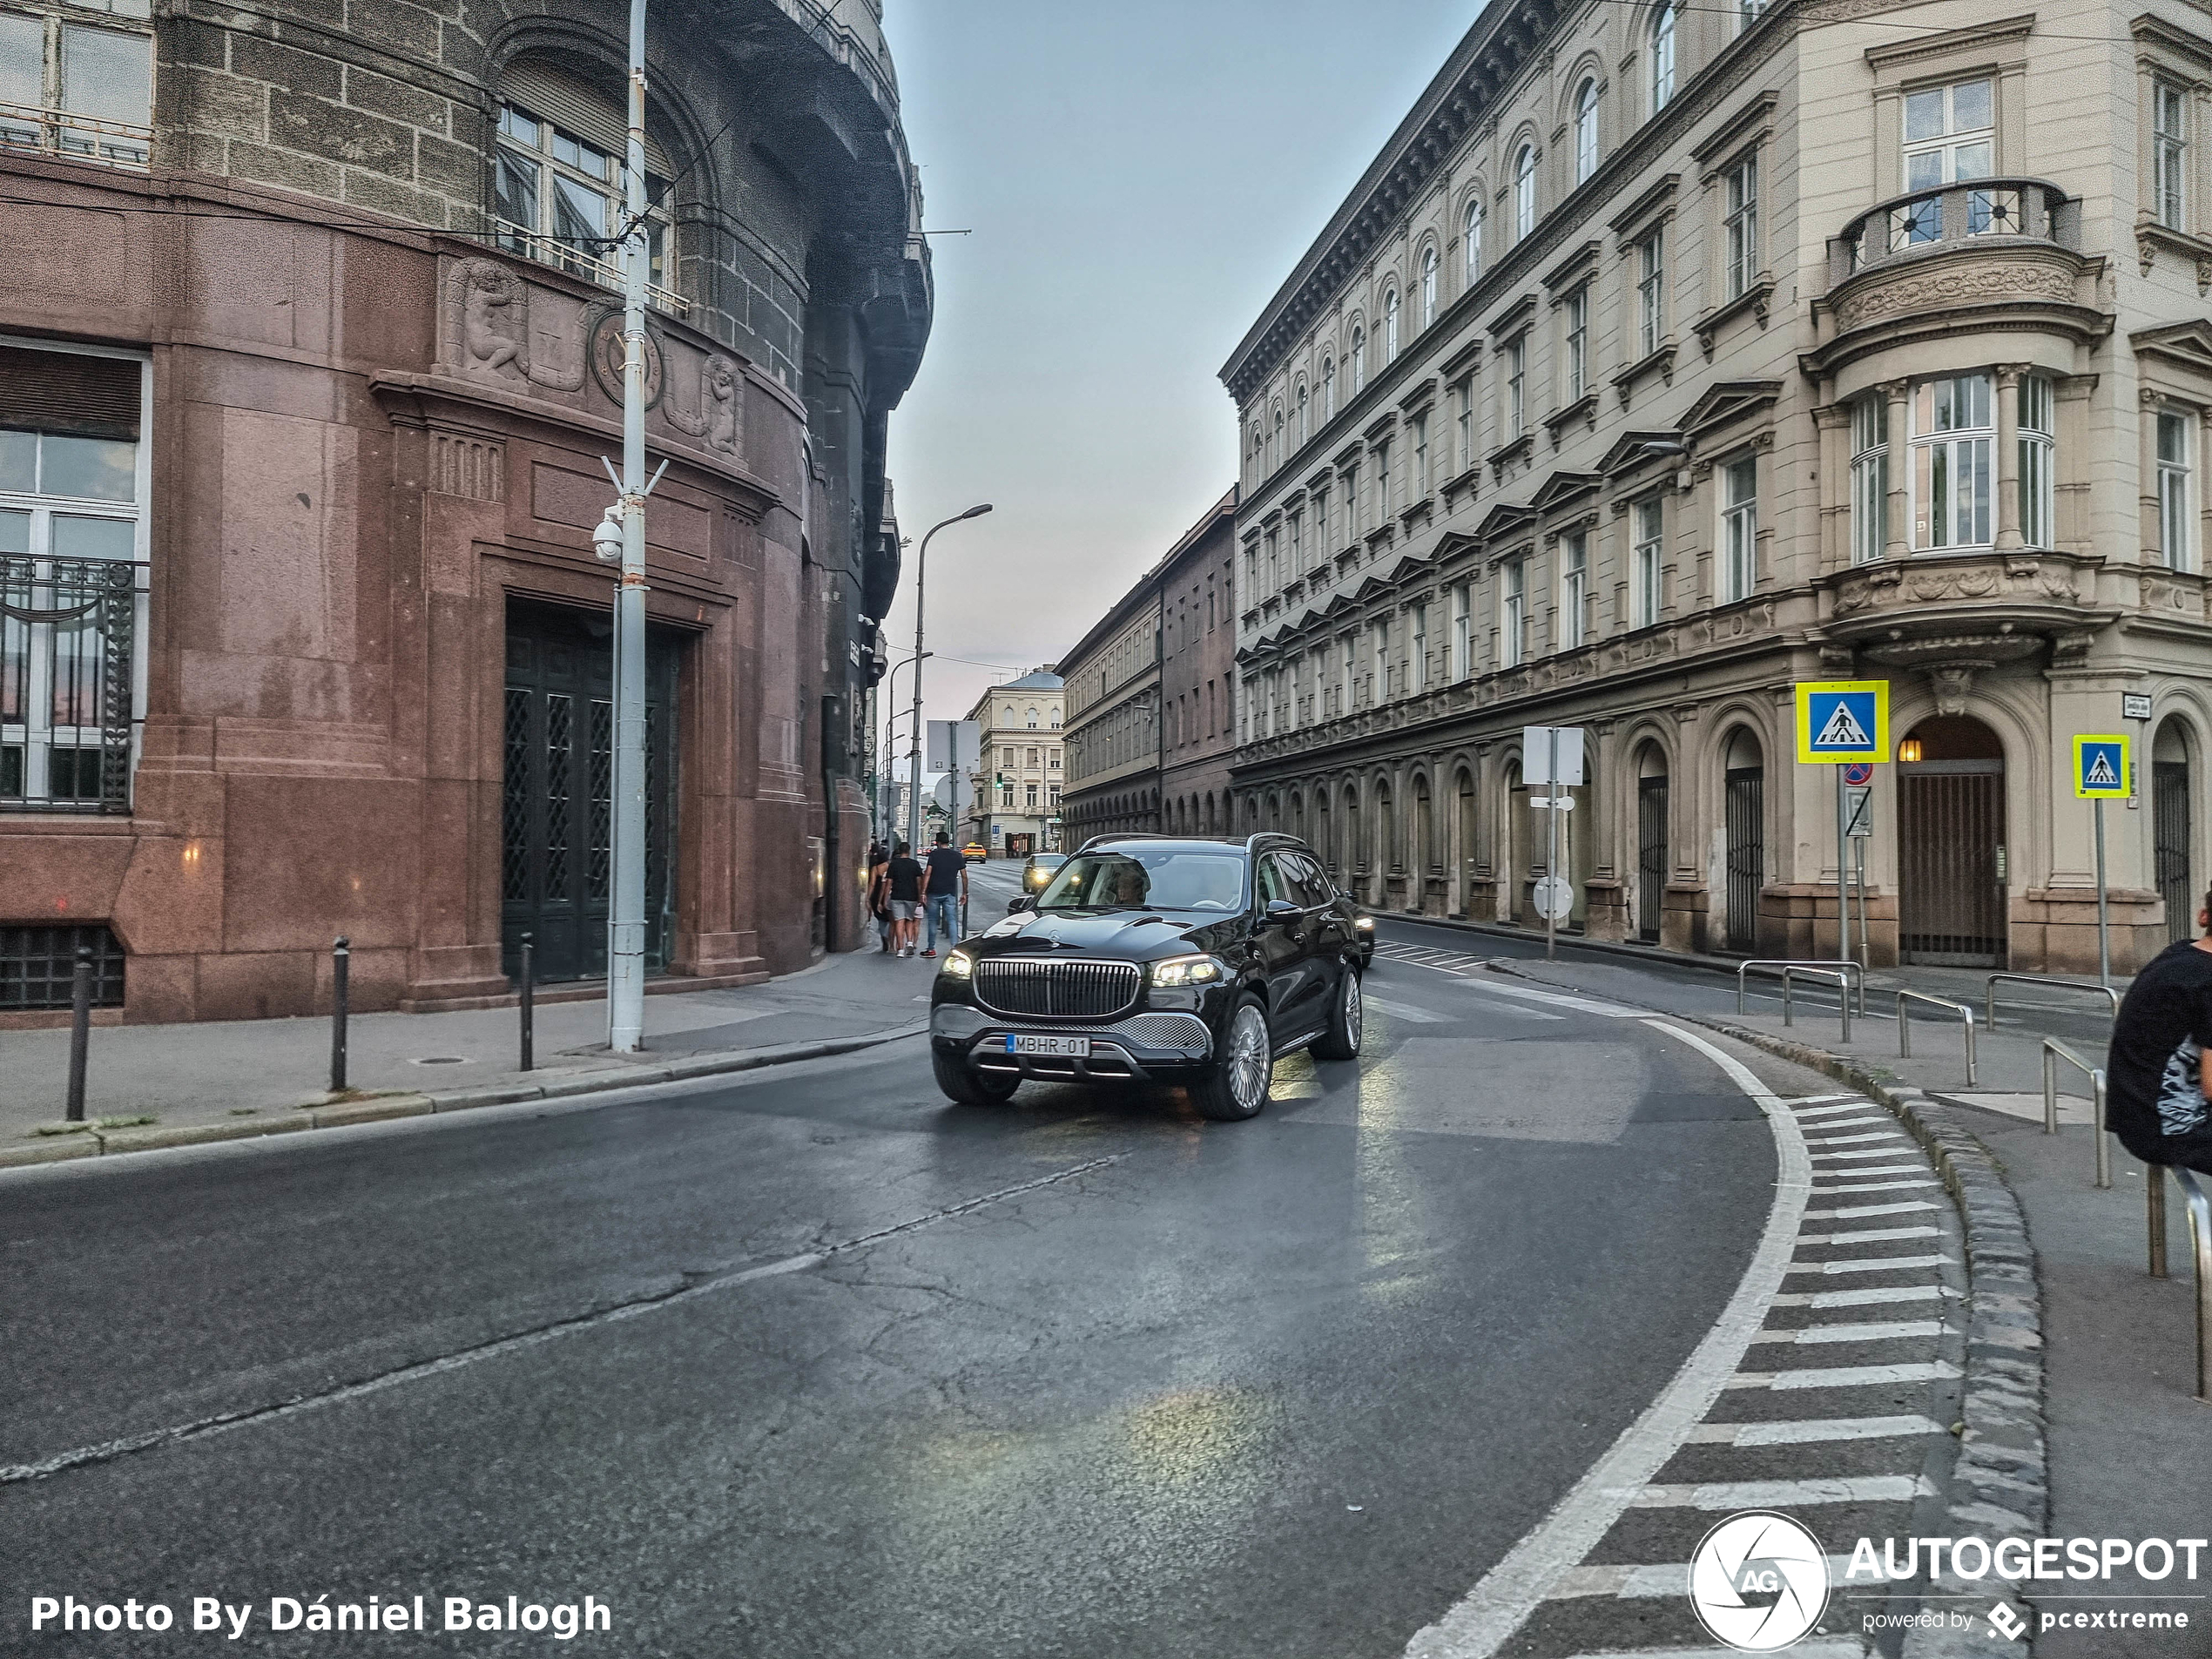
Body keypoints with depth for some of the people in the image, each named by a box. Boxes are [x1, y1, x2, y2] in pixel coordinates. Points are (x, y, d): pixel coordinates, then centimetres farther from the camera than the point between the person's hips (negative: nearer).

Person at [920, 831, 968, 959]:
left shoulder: (934, 854, -4)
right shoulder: (957, 856, 5)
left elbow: (928, 874, -10)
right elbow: (964, 877, 6)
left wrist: (923, 892, -8)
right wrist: (964, 893, 14)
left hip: (934, 893, -2)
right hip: (950, 893, 2)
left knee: (933, 921, 7)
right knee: (952, 920, 2)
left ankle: (931, 949, 12)